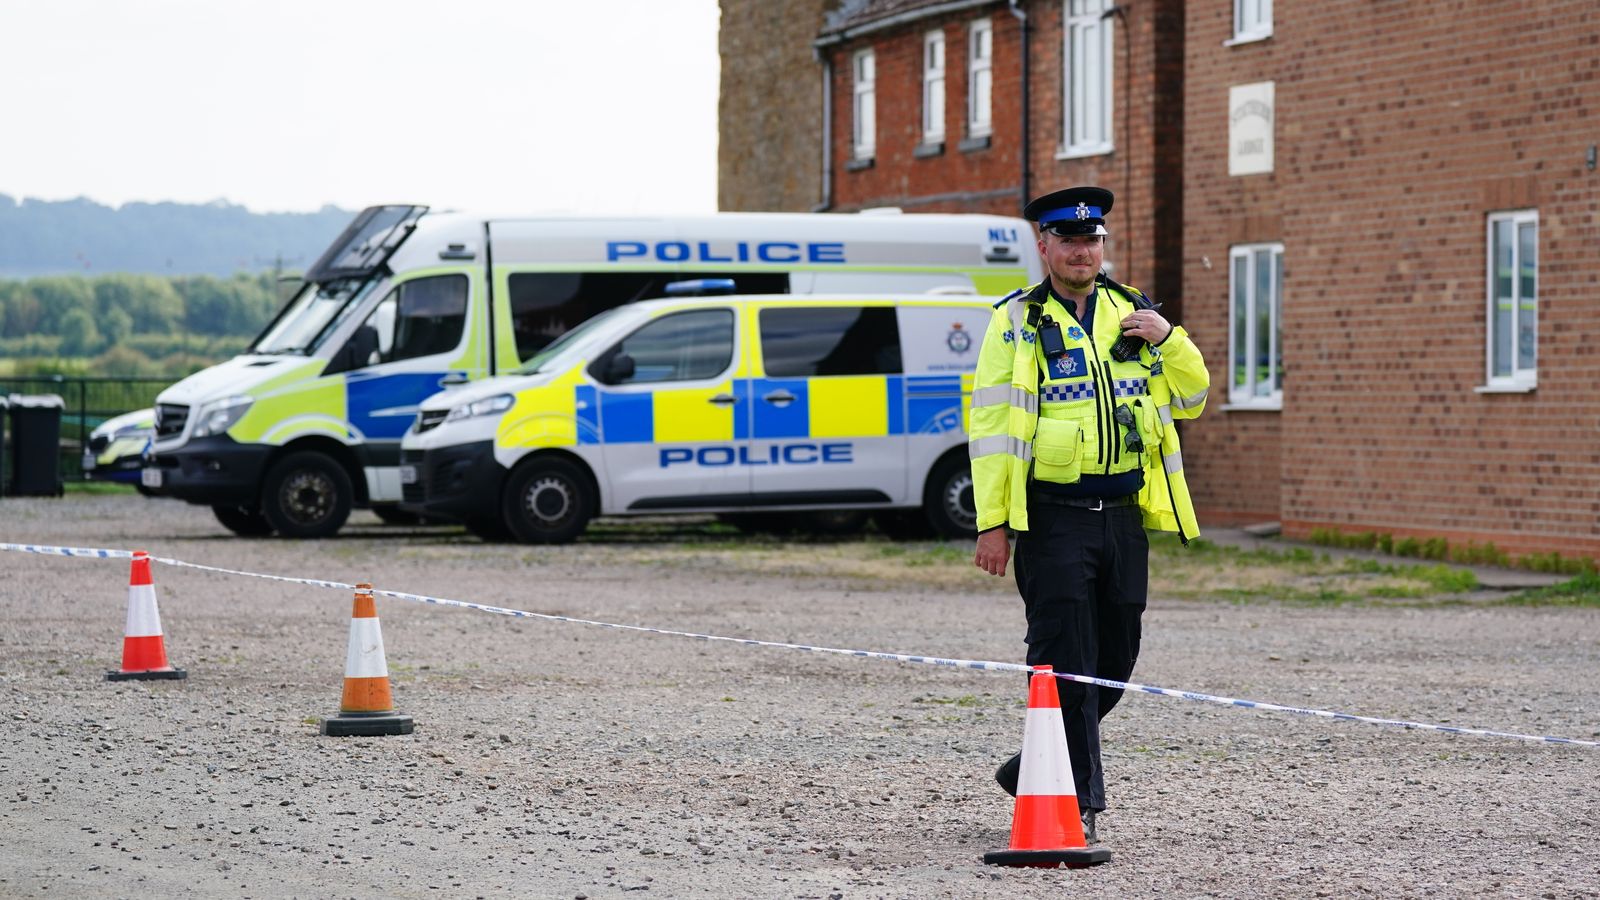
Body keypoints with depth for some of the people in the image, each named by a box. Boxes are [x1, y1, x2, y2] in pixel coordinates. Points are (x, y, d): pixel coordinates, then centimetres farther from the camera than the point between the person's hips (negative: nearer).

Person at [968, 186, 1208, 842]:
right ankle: (1078, 802, -3)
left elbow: (1191, 398, 14)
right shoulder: (1016, 323, -1)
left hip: (1123, 514, 5)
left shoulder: (1132, 314, 12)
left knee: (1114, 660, 10)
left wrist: (1166, 339, -5)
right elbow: (990, 427, -4)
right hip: (1052, 517, -5)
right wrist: (992, 523, -11)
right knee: (1066, 662, -7)